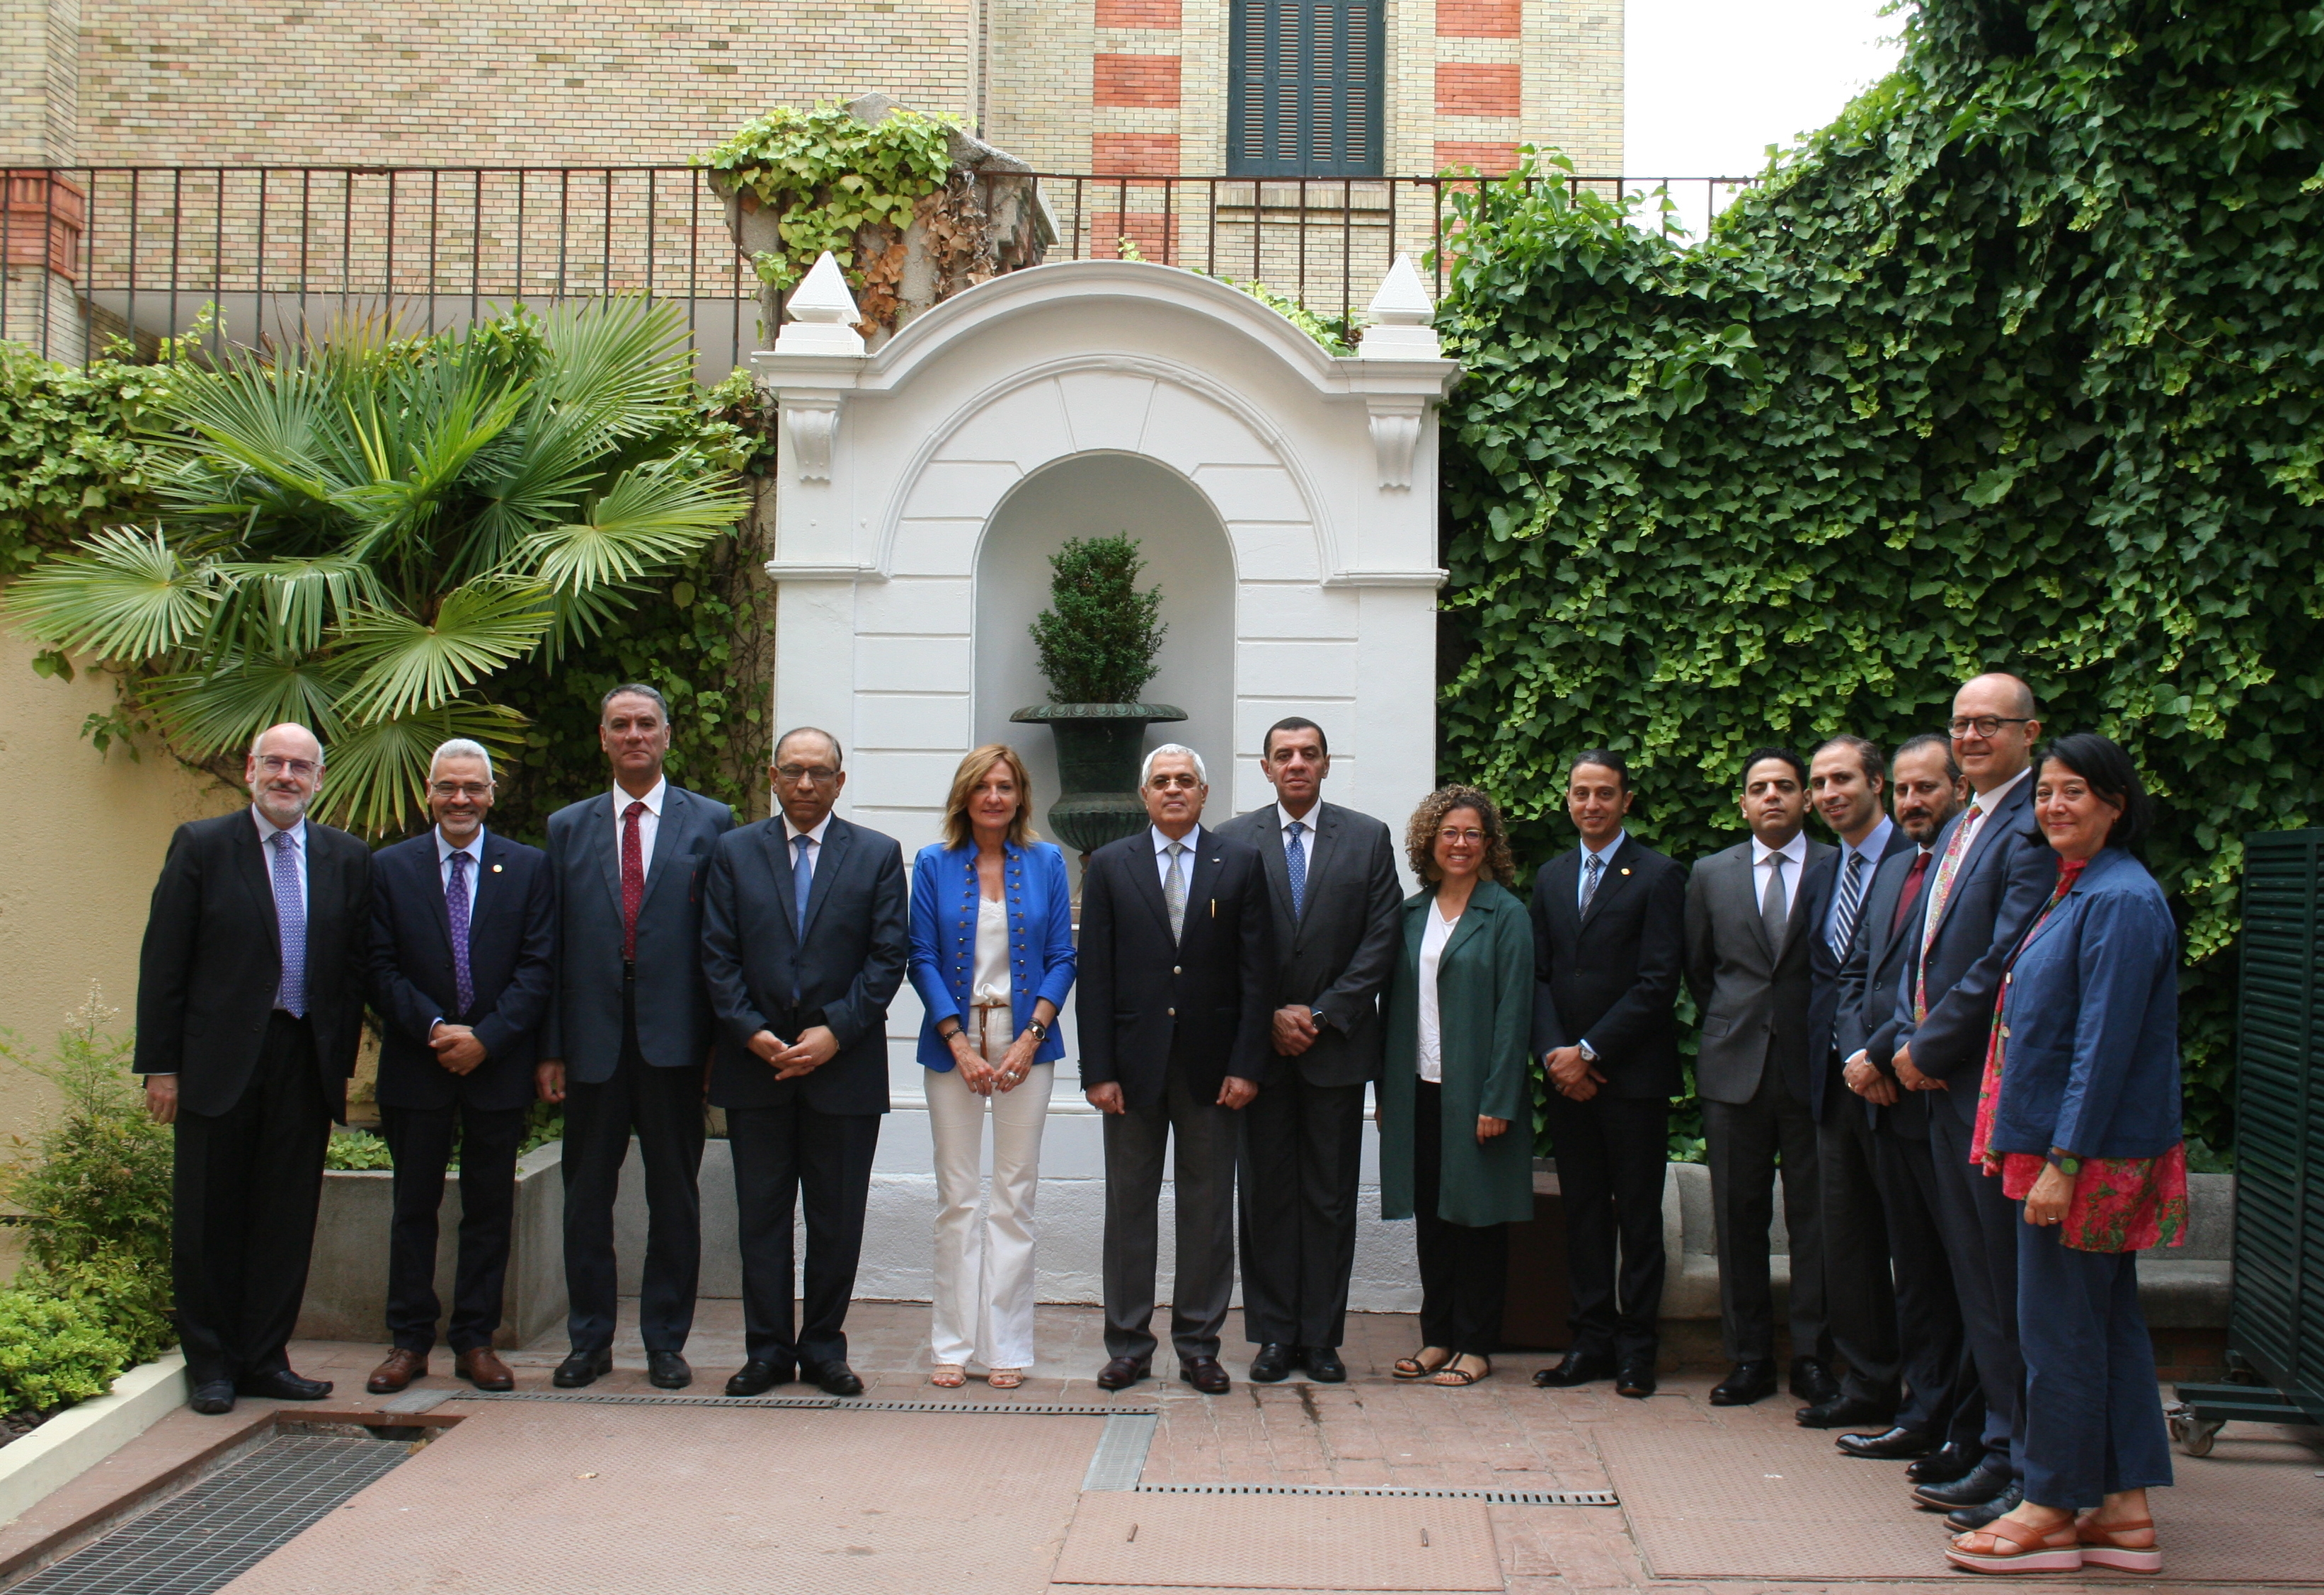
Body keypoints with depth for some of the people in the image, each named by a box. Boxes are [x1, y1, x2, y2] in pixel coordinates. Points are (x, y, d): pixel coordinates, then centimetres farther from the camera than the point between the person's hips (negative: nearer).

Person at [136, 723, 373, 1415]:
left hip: (307, 1064, 2)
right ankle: (211, 1364, 16)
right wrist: (160, 1064, -7)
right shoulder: (201, 846, 0)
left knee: (288, 1220, 6)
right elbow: (163, 964, -2)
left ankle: (265, 1358, 17)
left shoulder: (347, 859, 7)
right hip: (219, 1063, -2)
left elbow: (356, 967, 8)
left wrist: (342, 1061, 3)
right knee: (209, 1220, 5)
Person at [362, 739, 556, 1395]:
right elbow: (381, 969, 0)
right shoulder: (390, 868, 5)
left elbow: (538, 968, -1)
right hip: (416, 1067, 0)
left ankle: (475, 1341, 14)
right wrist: (434, 1030, -14)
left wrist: (485, 1037, -12)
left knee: (490, 1211, 5)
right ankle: (409, 1340, 15)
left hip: (498, 1066, 0)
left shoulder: (529, 868, 4)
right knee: (414, 1208, 6)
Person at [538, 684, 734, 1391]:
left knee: (674, 1194, 6)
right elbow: (552, 946, 7)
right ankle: (589, 1340, 19)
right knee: (587, 1195, 8)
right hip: (593, 1038, 2)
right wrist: (550, 1049, 1)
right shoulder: (568, 828, 11)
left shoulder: (711, 823, 4)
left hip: (673, 1037, -2)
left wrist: (721, 1038, -7)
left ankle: (666, 1340, 17)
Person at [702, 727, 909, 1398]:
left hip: (844, 1065, -1)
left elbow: (889, 957, -2)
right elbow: (717, 956, 3)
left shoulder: (877, 855, 4)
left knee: (838, 1218, 4)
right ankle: (767, 1349, 15)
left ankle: (823, 1345, 17)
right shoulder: (735, 852, 8)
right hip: (756, 1064, 1)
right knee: (760, 1214, 6)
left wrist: (835, 1031, -11)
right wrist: (751, 1031, -10)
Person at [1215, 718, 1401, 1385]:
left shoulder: (1368, 839, 5)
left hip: (1337, 1045, 0)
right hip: (1260, 1046, 0)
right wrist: (1269, 1018, -8)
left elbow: (1380, 942, 0)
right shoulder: (1232, 842, 4)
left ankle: (1322, 1337, 11)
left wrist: (1322, 1015, -8)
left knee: (1331, 1197, 4)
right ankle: (1274, 1335, 12)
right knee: (1266, 1195, 4)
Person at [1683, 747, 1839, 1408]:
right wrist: (1732, 1024, 11)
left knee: (1814, 1218, 2)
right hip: (1734, 1068, 2)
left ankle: (1813, 1358, 11)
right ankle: (1749, 1358, 13)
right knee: (1739, 1217, 5)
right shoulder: (1711, 875, 9)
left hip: (1813, 1067, -2)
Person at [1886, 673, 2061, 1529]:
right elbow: (1921, 950, 20)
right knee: (1978, 1281, 14)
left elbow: (2006, 962, -20)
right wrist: (1908, 1038, 4)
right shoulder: (1960, 829, 18)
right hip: (1946, 1085, 9)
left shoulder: (2033, 829, -13)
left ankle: (2031, 1474, 7)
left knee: (2014, 1282, -2)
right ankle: (2003, 1452, 24)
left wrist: (1929, 1048, -12)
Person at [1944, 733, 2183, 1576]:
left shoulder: (2121, 901, -16)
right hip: (2072, 1149, 10)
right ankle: (2124, 1508, 19)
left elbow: (2106, 1042, -20)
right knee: (2108, 1321, 12)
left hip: (2089, 1154, -10)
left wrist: (2063, 1160, -21)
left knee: (2060, 1327, -2)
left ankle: (2054, 1509, 9)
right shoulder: (2078, 892, 14)